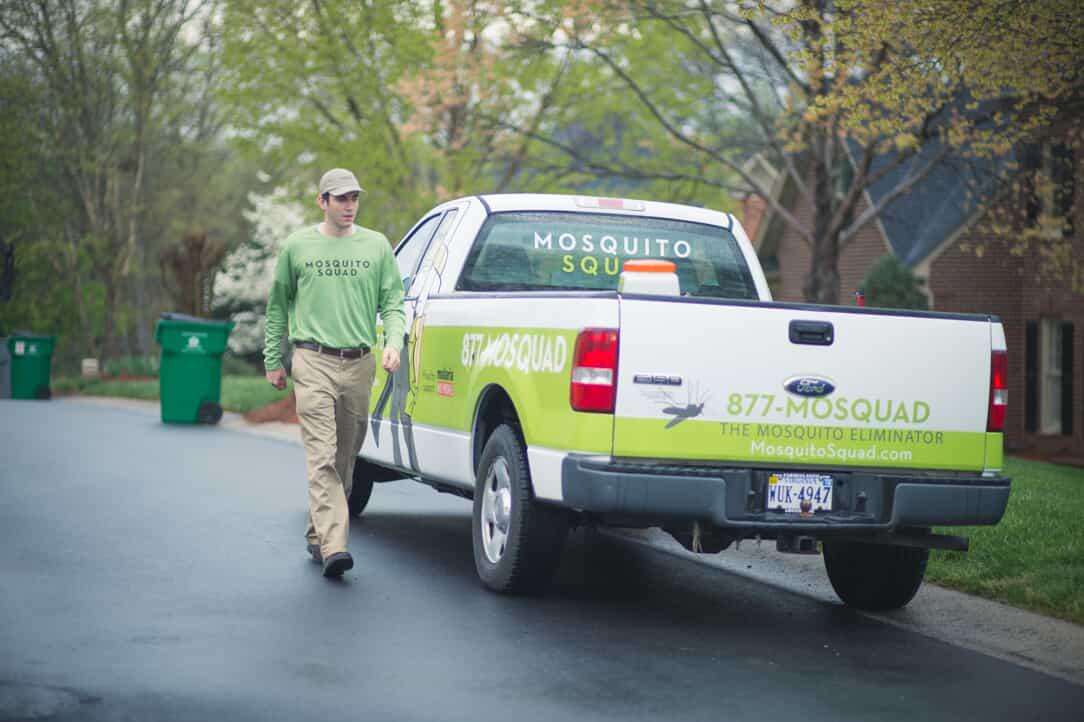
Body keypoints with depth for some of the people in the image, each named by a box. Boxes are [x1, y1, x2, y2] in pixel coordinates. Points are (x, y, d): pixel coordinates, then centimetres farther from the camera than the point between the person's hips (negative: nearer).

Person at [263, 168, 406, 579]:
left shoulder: (376, 246, 9)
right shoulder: (297, 246, 6)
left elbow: (392, 302, 10)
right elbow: (278, 306, 14)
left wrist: (394, 342, -9)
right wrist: (273, 360, 12)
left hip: (359, 364, 3)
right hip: (313, 363, -3)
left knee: (345, 458, 9)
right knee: (322, 457, -14)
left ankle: (318, 535, 25)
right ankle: (333, 546, -22)